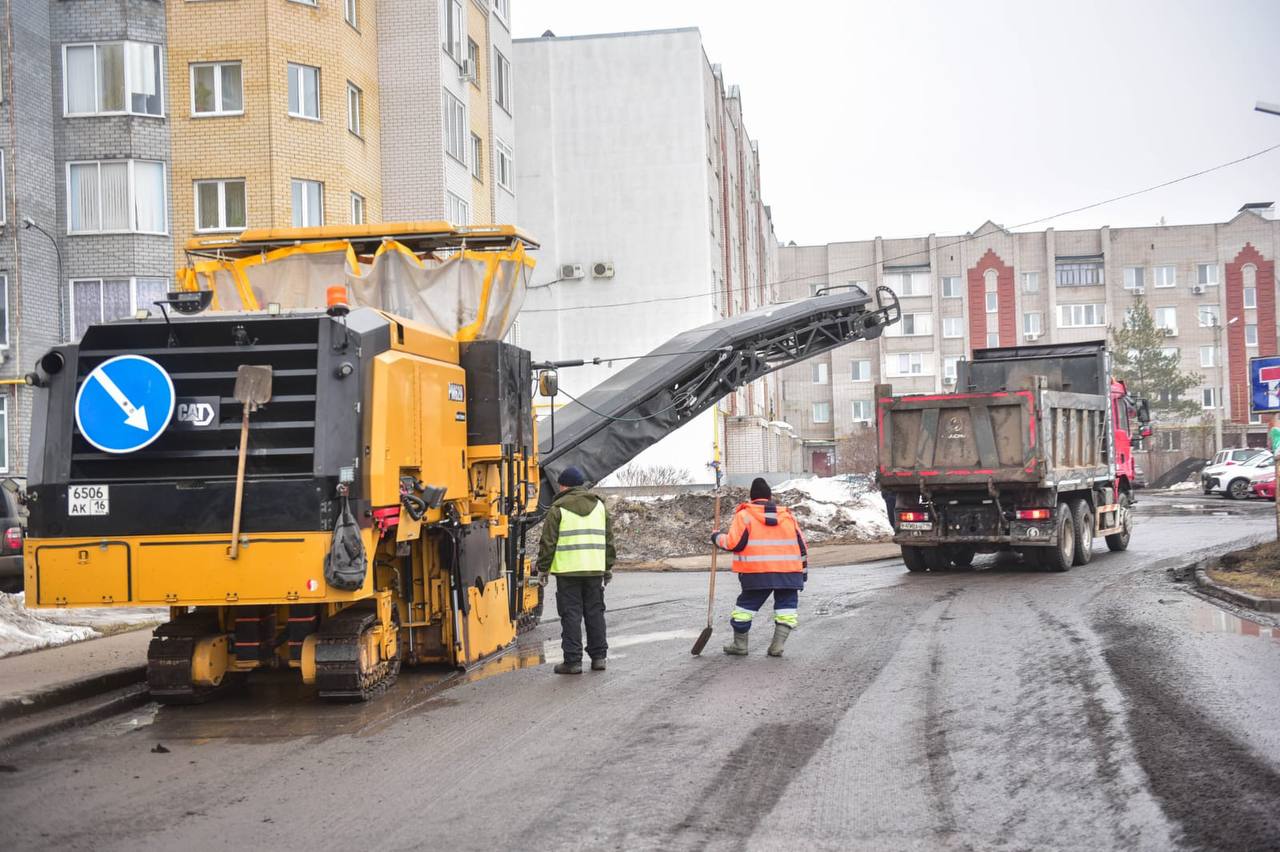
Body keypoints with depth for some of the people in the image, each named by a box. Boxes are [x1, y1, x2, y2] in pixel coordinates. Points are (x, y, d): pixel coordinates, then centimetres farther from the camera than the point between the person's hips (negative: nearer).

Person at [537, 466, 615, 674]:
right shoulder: (599, 506, 12)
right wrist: (608, 568, 22)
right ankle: (598, 657, 15)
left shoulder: (558, 508, -4)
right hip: (595, 569, 4)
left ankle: (573, 661, -2)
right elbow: (609, 539, 15)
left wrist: (543, 568, 4)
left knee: (571, 614, -1)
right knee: (595, 612, 12)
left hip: (568, 570, -4)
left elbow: (548, 542, -4)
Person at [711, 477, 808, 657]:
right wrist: (804, 569, 23)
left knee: (746, 605, 12)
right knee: (786, 606, 10)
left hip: (757, 572, -2)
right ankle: (778, 645, -1)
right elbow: (801, 544, 15)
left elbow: (734, 543, -8)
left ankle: (739, 644, 17)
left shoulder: (744, 515, 0)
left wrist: (717, 538, 11)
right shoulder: (787, 515, 13)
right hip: (789, 572, 2)